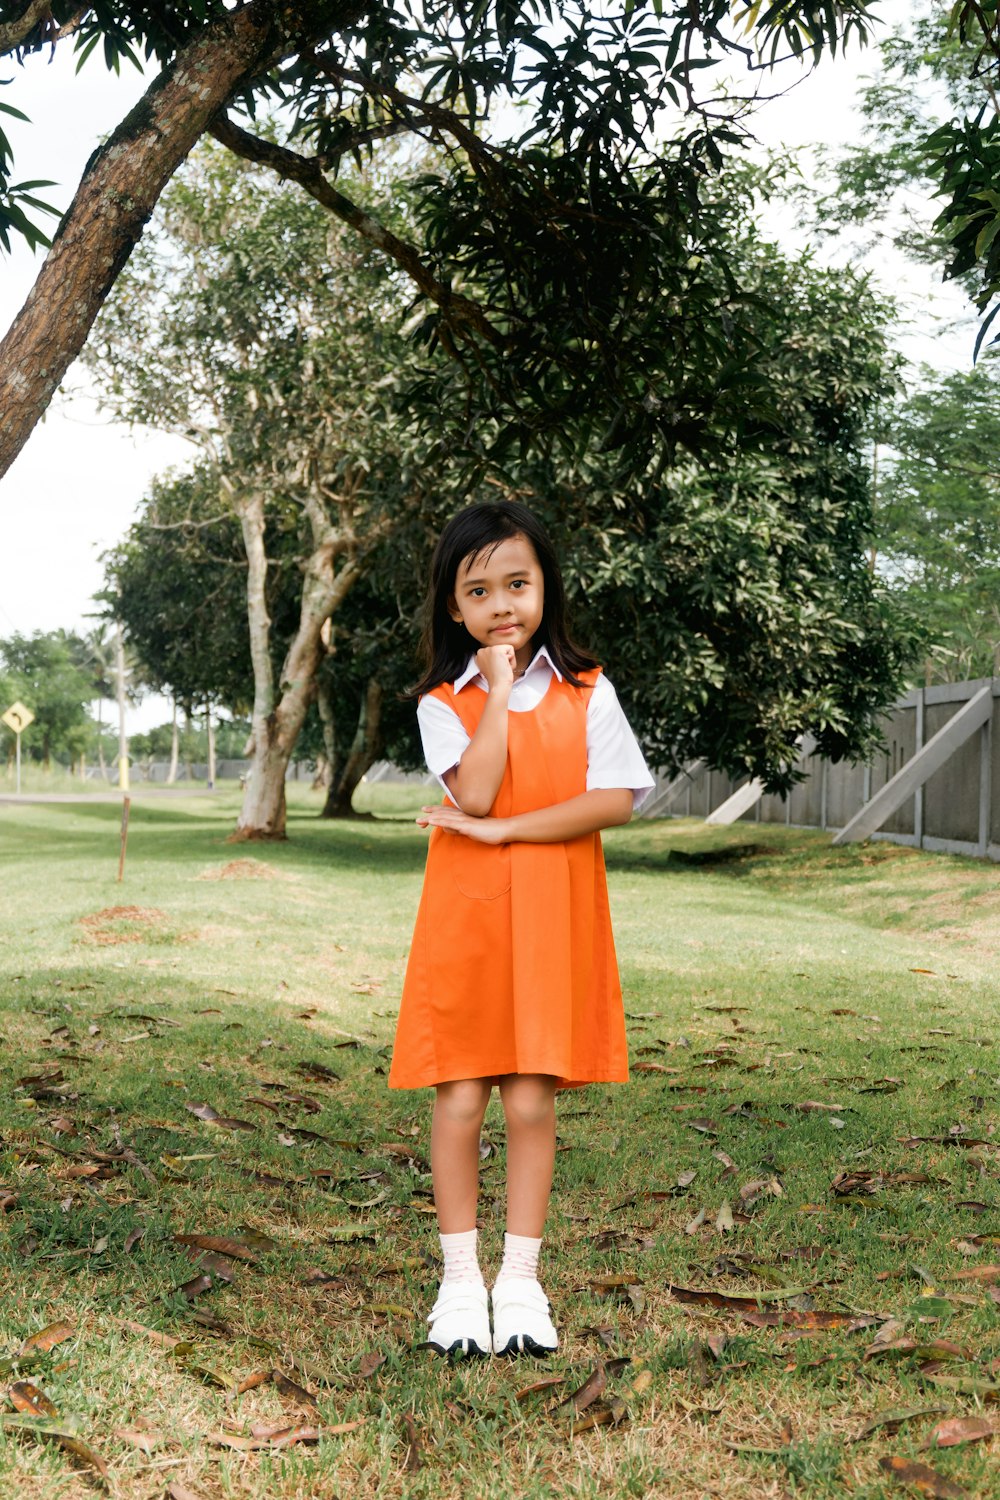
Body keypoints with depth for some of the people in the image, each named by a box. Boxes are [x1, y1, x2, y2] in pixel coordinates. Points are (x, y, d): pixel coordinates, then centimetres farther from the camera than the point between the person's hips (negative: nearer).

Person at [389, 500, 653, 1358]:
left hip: (552, 921, 0)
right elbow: (475, 792, -15)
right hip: (465, 918, 0)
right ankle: (460, 1278, 17)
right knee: (460, 1099, 2)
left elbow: (618, 799, -8)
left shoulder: (586, 693, 4)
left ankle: (521, 1281, 16)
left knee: (533, 1100, 3)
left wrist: (503, 831, -13)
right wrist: (499, 687, -11)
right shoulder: (443, 702, 2)